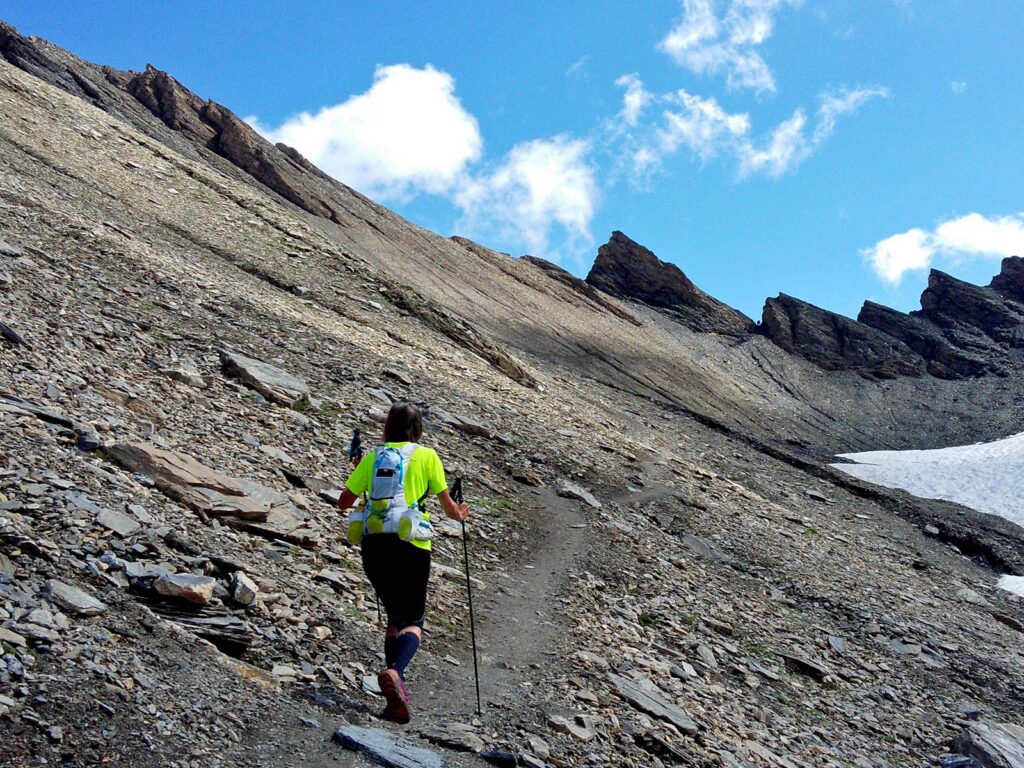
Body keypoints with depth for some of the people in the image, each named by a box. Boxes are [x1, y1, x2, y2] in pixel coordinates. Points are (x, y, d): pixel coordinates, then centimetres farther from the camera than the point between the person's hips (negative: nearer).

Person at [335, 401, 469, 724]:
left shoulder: (372, 457, 10)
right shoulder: (427, 456, 3)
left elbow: (343, 502, 14)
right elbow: (447, 504, 5)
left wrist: (356, 471, 31)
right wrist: (459, 514, 28)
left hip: (373, 543, 3)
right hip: (411, 546, -3)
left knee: (395, 616, 19)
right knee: (413, 621, 6)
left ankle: (397, 691, 8)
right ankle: (395, 671, -24)